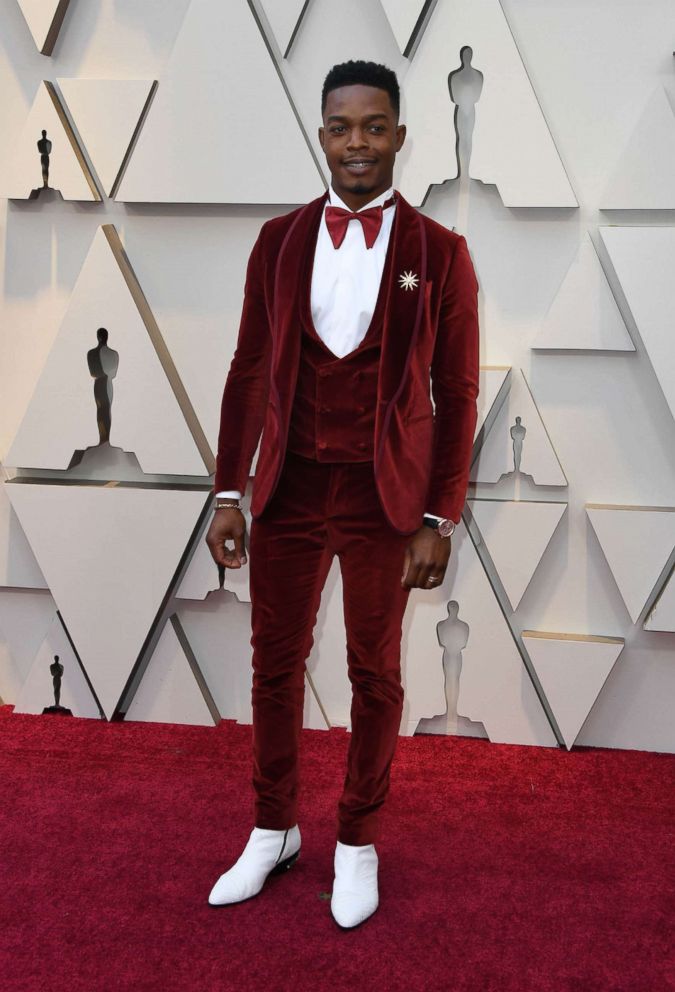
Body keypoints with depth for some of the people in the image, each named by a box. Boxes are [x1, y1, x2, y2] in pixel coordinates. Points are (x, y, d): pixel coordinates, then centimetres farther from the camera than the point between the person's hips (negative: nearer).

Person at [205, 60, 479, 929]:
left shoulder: (438, 255, -3)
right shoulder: (279, 241, 4)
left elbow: (456, 395, -3)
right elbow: (248, 372, 5)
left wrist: (440, 521, -7)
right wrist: (228, 494, 1)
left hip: (382, 498, -2)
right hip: (288, 490, 3)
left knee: (375, 675, 10)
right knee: (274, 663, 13)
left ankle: (357, 842, 30)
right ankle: (273, 830, 33)